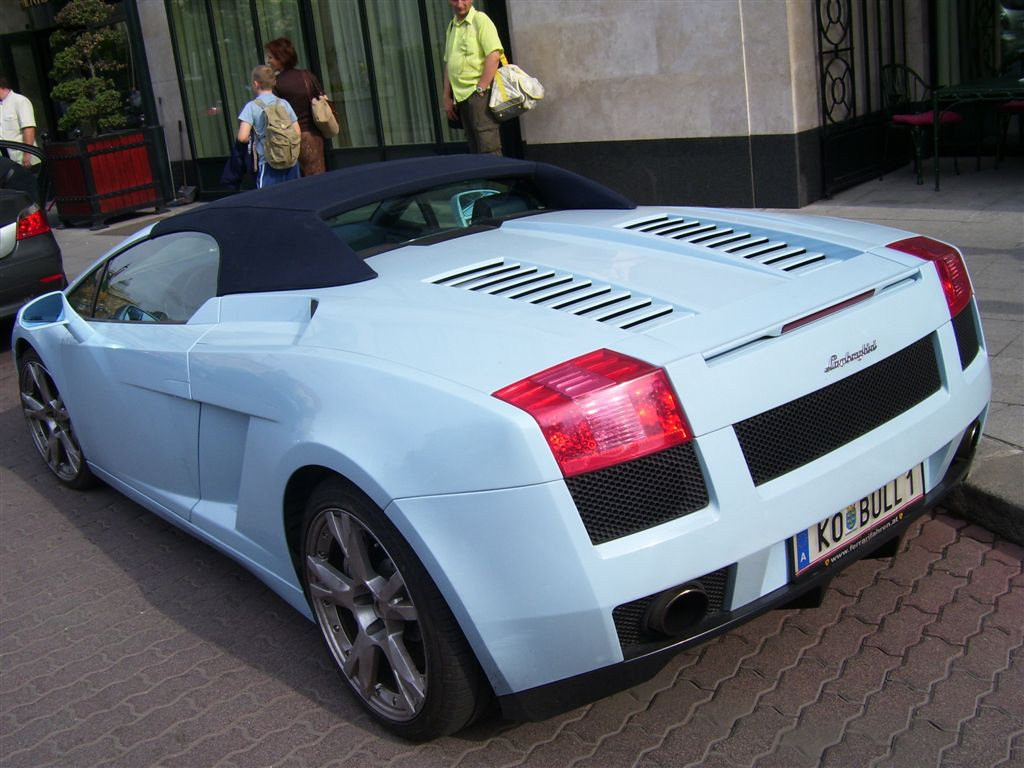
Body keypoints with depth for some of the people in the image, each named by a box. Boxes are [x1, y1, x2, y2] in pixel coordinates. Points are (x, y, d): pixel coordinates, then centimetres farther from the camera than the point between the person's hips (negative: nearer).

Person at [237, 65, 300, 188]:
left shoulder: (252, 107, -5)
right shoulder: (284, 103, 6)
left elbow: (242, 137, -13)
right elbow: (297, 133, 6)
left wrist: (252, 138, 7)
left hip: (268, 164, -4)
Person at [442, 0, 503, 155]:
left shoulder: (480, 20, -5)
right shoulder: (452, 26, 17)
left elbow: (494, 56, -15)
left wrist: (480, 89, -16)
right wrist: (447, 98, 16)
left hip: (479, 95, -7)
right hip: (460, 96, 7)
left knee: (488, 148, -11)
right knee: (475, 149, 10)